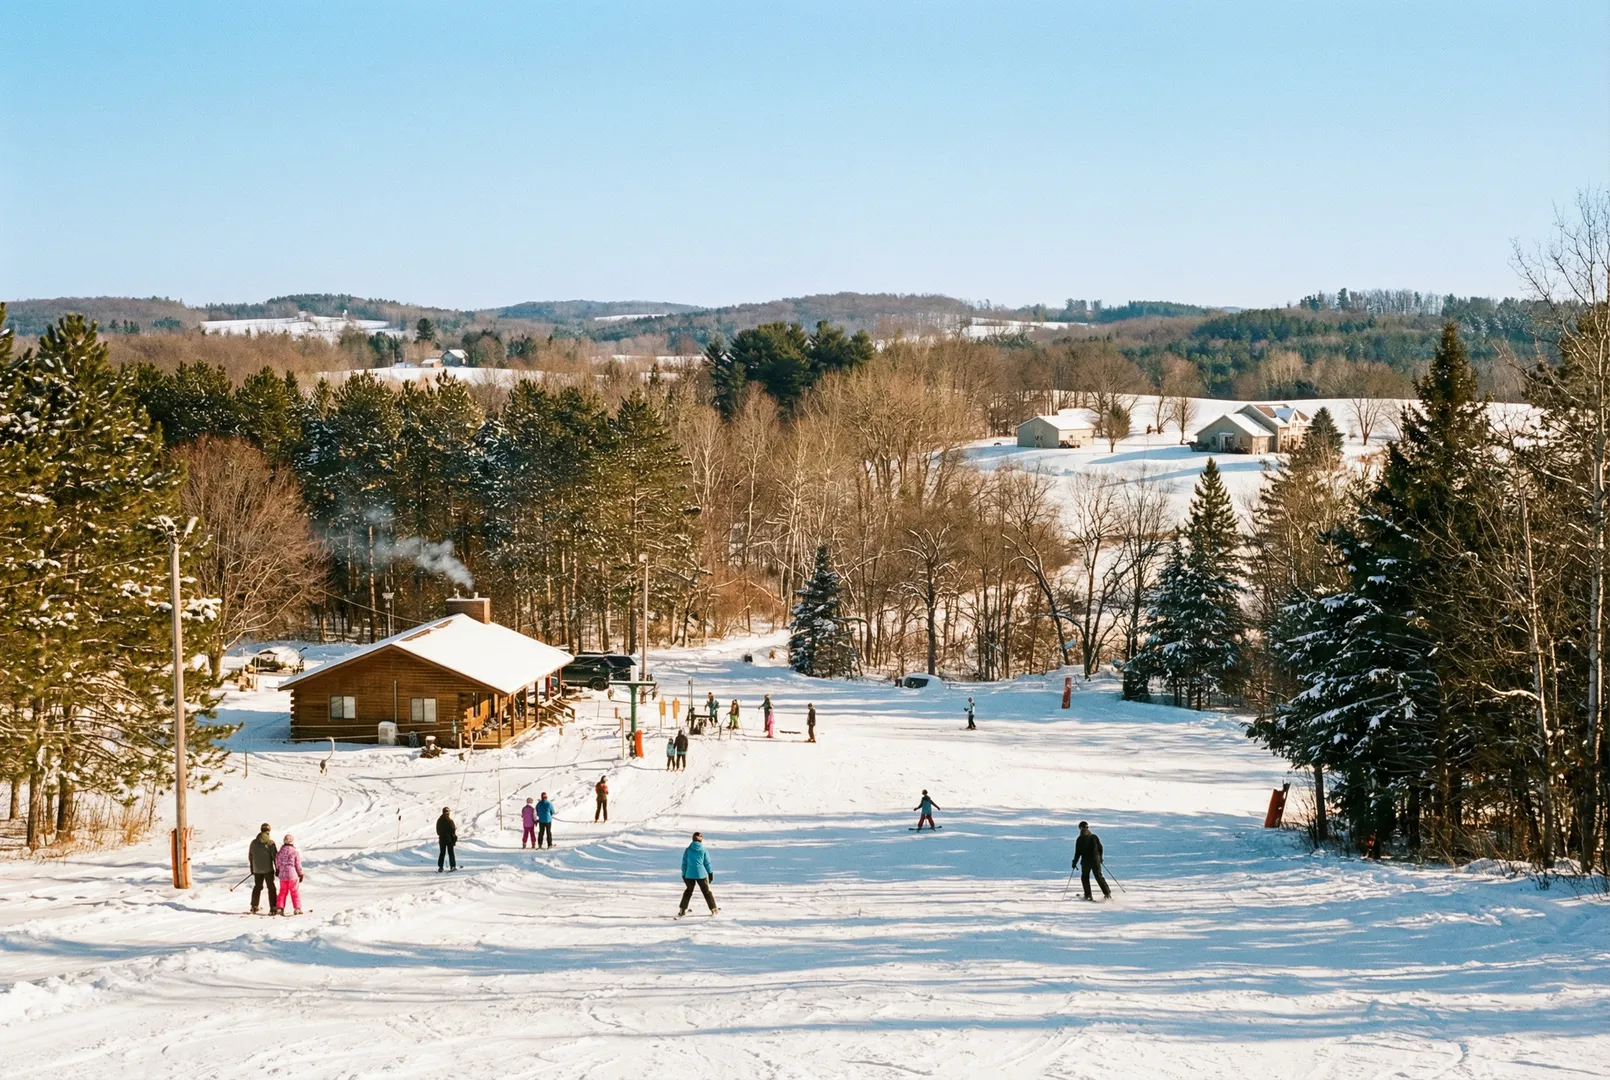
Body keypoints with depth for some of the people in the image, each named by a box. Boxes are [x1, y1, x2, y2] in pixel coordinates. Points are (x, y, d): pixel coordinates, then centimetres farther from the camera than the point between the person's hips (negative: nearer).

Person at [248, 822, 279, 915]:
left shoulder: (254, 842, 2)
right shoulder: (270, 843, -13)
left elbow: (250, 856, 11)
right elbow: (275, 856, -12)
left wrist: (252, 868, 23)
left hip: (257, 870, 4)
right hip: (268, 869, -4)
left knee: (257, 887, 18)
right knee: (271, 888, 2)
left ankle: (254, 907, 25)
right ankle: (273, 908, -3)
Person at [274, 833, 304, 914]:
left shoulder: (280, 852, 1)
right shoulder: (295, 852, -11)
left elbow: (277, 863, 9)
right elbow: (298, 865, -6)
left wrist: (277, 871, 26)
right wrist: (301, 875, 6)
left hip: (282, 875, 3)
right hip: (293, 875, -3)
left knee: (283, 892, 14)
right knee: (295, 892, 7)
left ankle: (280, 908, 7)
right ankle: (297, 908, 5)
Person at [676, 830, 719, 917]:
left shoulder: (688, 850, -2)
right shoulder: (703, 850, -5)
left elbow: (684, 863, 0)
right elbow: (707, 863, 1)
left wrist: (684, 874, 9)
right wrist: (710, 873, 12)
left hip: (689, 874, 1)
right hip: (701, 874, -1)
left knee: (688, 892, 17)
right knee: (706, 892, 12)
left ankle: (682, 910, 13)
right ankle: (713, 909, 17)